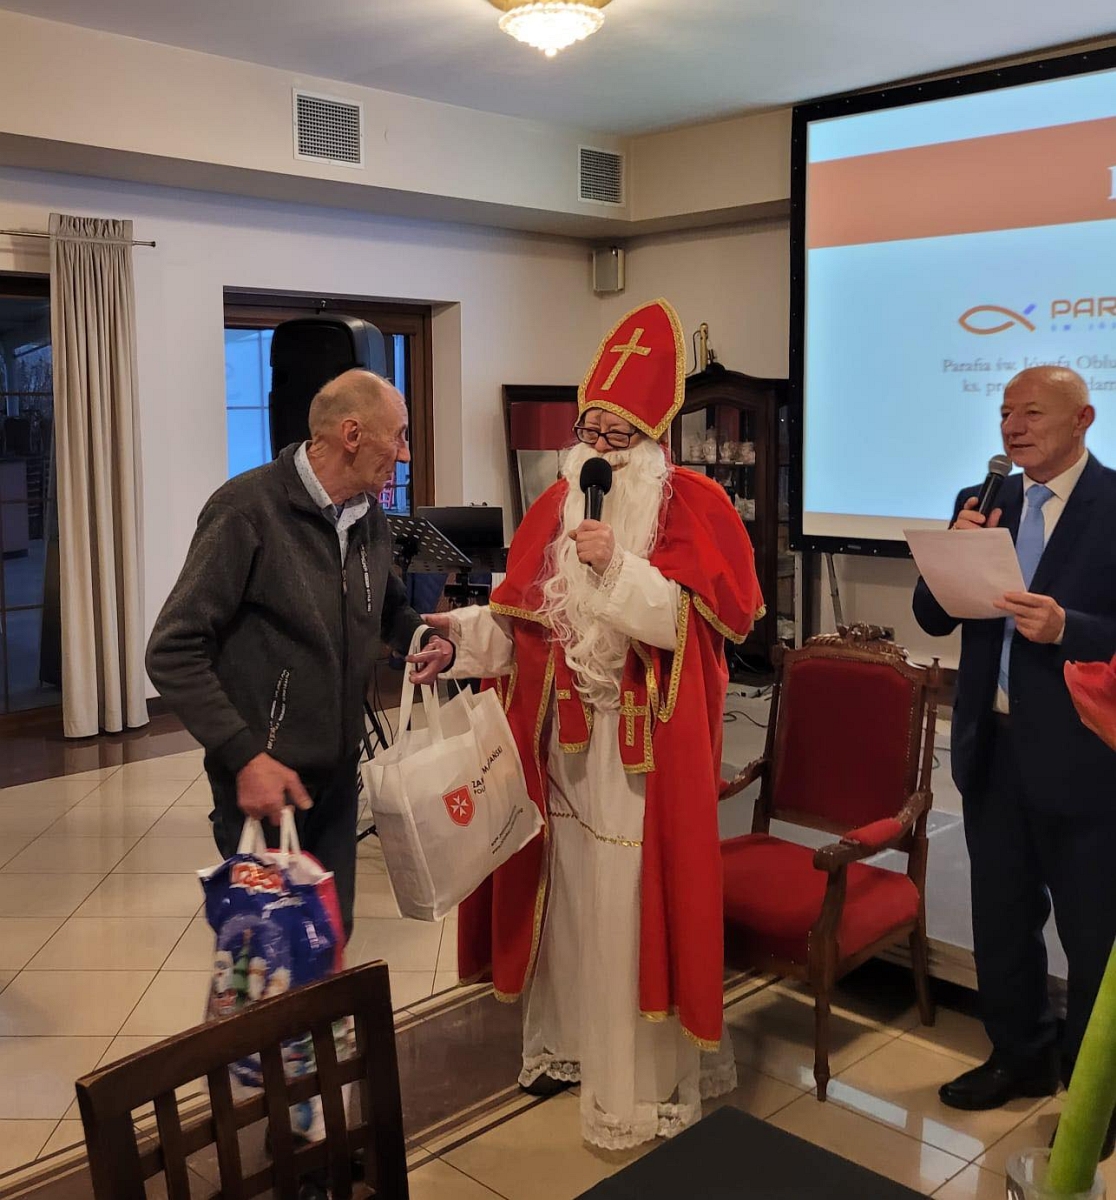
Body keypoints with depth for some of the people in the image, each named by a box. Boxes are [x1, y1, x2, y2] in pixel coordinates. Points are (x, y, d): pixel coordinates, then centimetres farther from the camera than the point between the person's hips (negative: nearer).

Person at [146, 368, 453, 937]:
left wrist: (425, 637, 0)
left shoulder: (368, 515, 5)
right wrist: (245, 757, -23)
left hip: (337, 775, 7)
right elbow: (173, 653, -17)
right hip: (262, 781, -7)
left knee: (332, 936, 17)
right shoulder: (249, 508, -17)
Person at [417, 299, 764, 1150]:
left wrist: (618, 566, -25)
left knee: (633, 897, -1)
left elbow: (690, 622, -16)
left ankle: (644, 1076, 14)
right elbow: (524, 619, 7)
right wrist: (465, 631, -9)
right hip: (563, 734, 5)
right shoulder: (557, 506, 8)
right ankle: (571, 1037, 32)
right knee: (567, 884, 14)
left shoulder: (693, 506, -7)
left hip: (644, 742, -5)